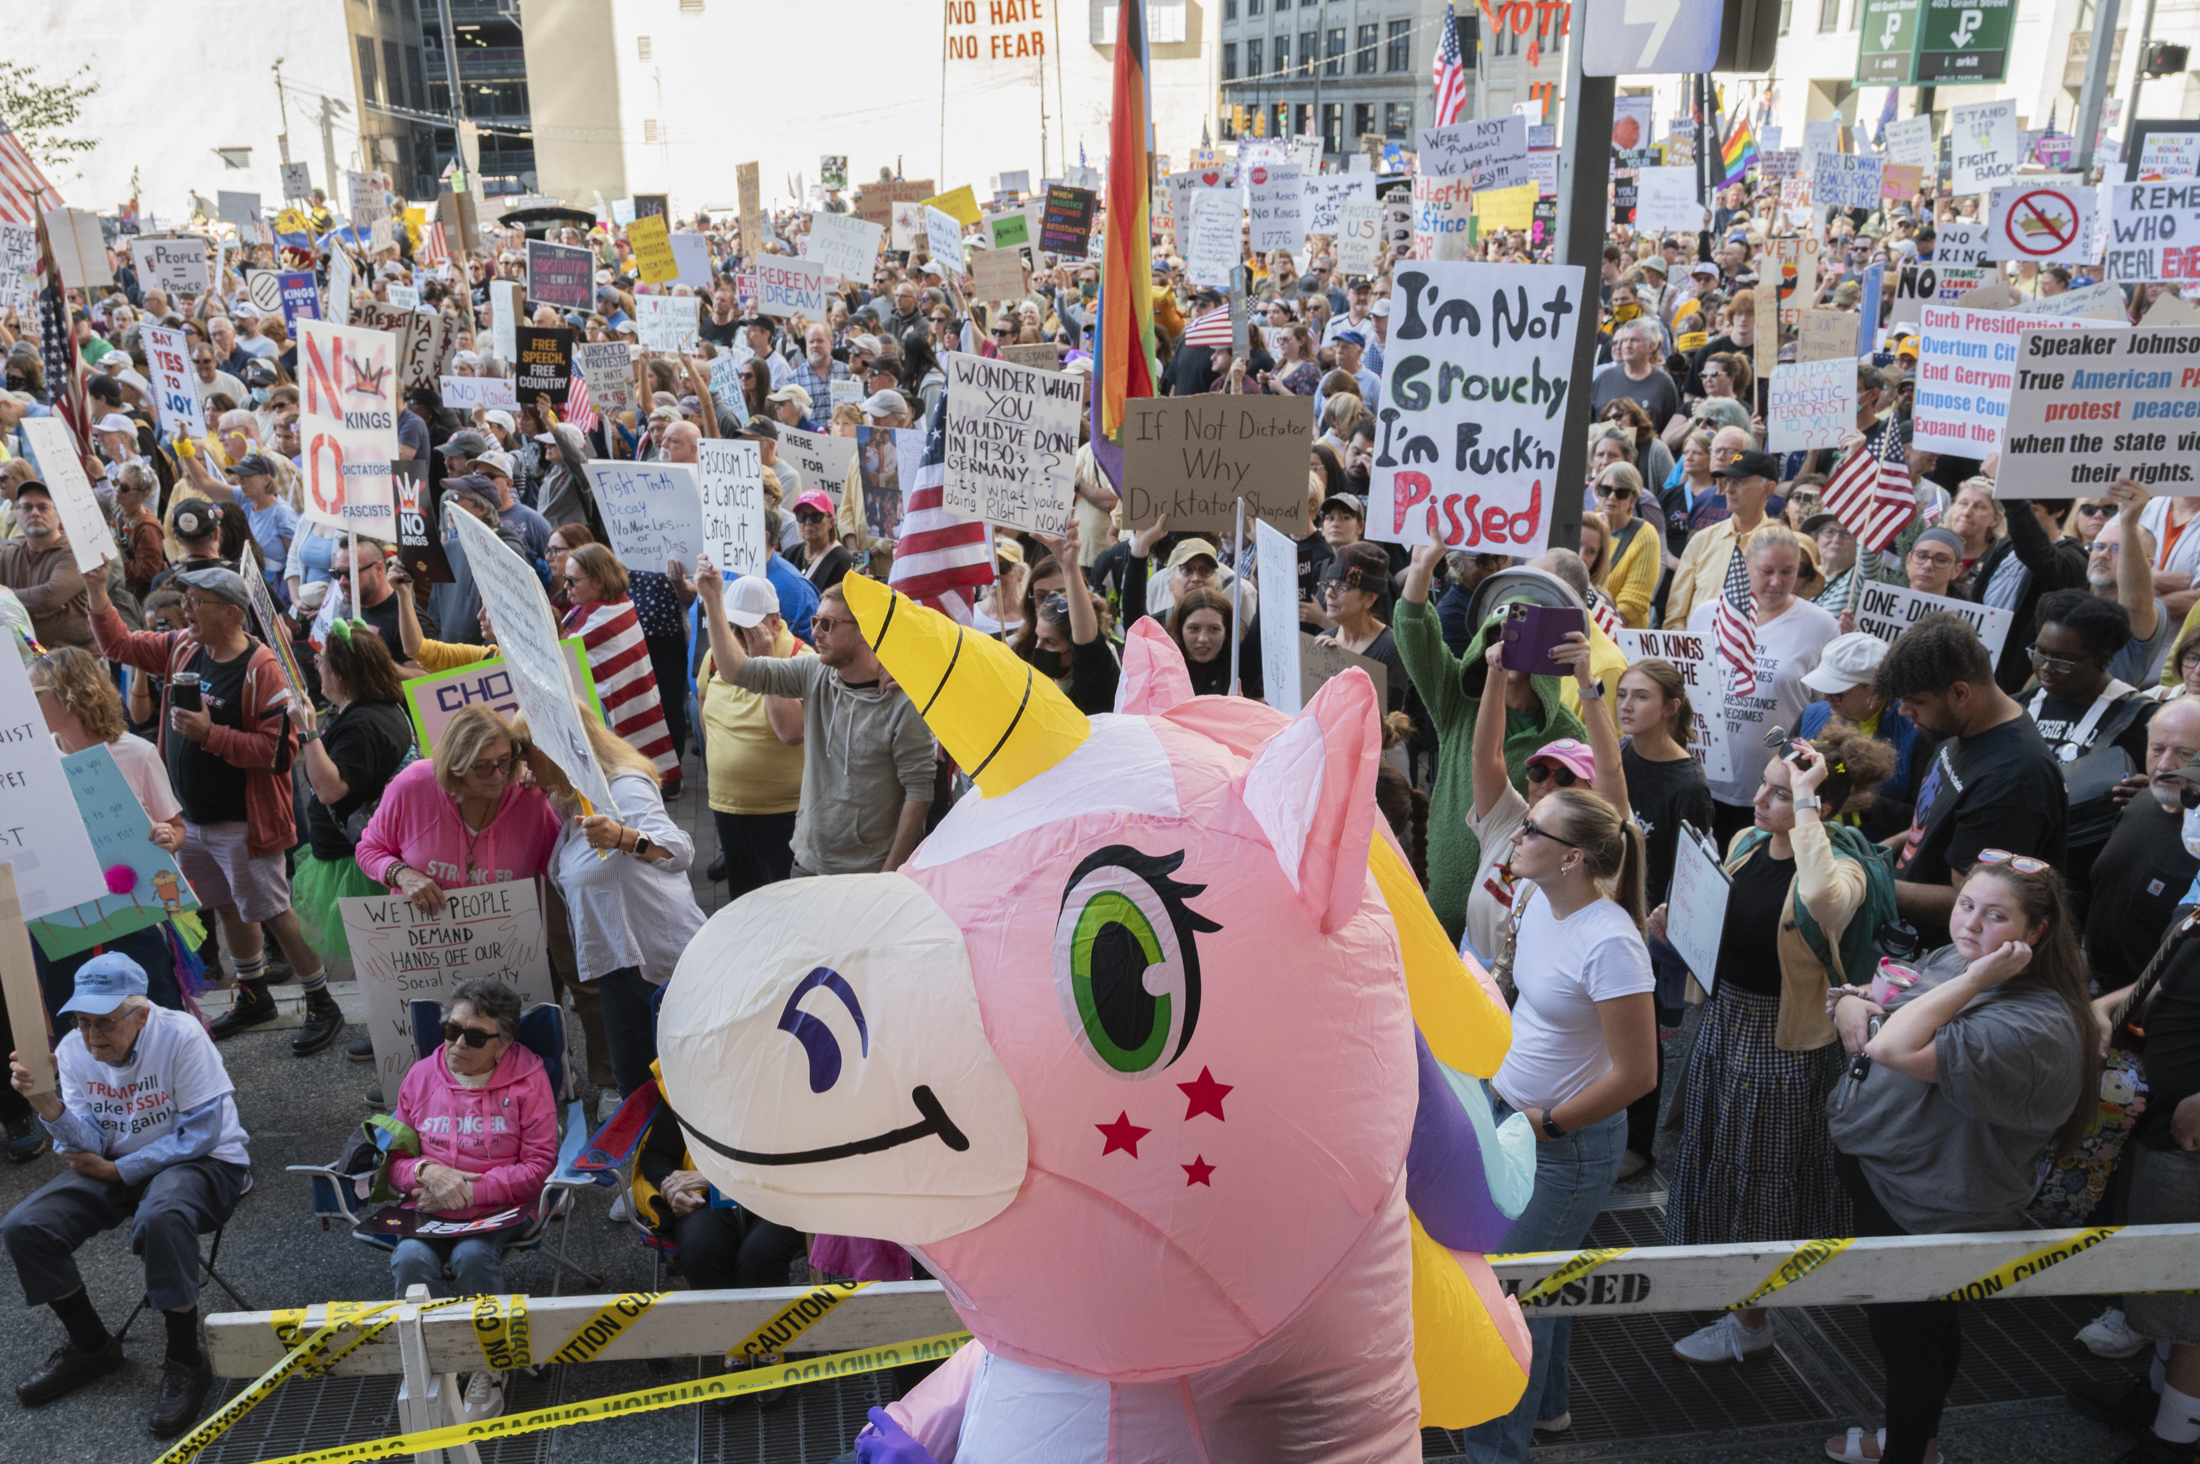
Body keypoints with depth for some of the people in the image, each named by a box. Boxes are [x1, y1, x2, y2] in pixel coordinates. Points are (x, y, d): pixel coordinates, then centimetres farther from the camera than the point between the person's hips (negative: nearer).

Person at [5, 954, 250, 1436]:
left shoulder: (180, 1036, -20)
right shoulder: (73, 1050, -4)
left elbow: (200, 1135, -18)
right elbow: (89, 1146, -8)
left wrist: (116, 1171, -15)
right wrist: (45, 1101, -26)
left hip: (203, 1161, -6)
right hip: (115, 1164, 7)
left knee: (159, 1219, -38)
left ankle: (185, 1363, -19)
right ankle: (92, 1347, 11)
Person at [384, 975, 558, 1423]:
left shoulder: (527, 1079, -2)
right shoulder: (422, 1075, 8)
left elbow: (539, 1165, -6)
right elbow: (395, 1157, 13)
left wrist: (469, 1191, -15)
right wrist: (426, 1172, -11)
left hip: (498, 1209, -3)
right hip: (429, 1209, 3)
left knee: (473, 1256, -33)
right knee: (410, 1259, -29)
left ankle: (489, 1372, -10)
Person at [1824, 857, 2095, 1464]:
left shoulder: (2038, 1025, -28)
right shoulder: (1948, 962, -1)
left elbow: (1895, 1050, -41)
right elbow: (1880, 1026, 14)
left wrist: (1974, 981, -33)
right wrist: (1847, 999, -9)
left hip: (1926, 1217, -8)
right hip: (1873, 1173, 8)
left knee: (1908, 1340, 12)